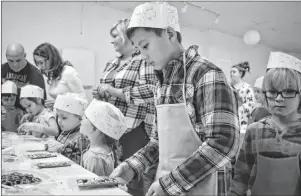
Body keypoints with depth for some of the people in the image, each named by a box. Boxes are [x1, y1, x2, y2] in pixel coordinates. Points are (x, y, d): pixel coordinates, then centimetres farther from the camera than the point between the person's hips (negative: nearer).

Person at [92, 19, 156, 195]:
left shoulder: (145, 59, -8)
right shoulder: (113, 63, 15)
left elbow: (149, 93, -22)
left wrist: (112, 90, -17)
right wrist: (101, 93, 2)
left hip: (134, 129, -7)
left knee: (133, 179, 1)